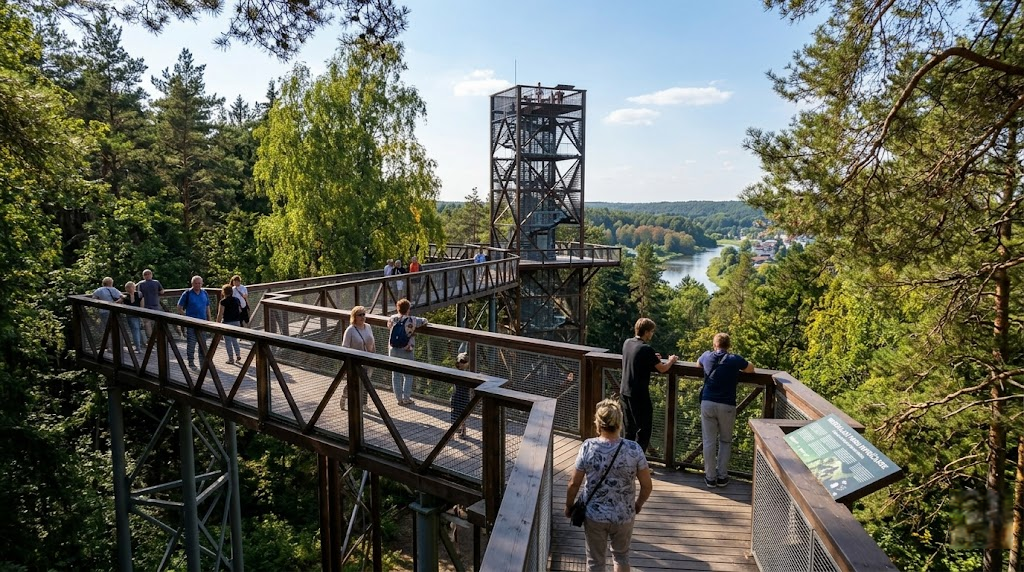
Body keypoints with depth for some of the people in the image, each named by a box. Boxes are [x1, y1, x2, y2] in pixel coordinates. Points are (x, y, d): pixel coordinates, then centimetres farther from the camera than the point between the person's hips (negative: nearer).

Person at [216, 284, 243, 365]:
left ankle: (231, 359, 5)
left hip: (227, 322, -5)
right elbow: (240, 310, 14)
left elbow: (220, 314, -14)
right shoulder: (237, 299, 4)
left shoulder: (223, 301, -12)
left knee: (228, 341, 3)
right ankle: (238, 355, 10)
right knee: (234, 340, 19)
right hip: (236, 321, 6)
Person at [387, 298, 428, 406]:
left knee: (396, 375, 12)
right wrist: (423, 320, 23)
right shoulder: (412, 320, -13)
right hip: (407, 352, -4)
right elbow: (424, 321, 1)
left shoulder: (391, 319, -2)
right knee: (408, 375, 8)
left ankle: (399, 398, 17)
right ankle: (406, 399, 10)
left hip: (393, 350, 4)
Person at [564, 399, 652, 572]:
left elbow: (574, 484, -11)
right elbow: (647, 486, -9)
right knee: (621, 555, 27)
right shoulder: (634, 449, -17)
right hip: (624, 516, 1)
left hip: (594, 515, -1)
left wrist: (569, 506, 7)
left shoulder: (587, 447, -17)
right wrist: (638, 504, 10)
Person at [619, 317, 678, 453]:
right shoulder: (646, 349, -19)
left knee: (630, 427, 18)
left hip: (625, 391, 8)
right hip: (639, 395, -8)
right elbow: (662, 369, -10)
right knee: (644, 429, 3)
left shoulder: (627, 343, 3)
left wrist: (653, 358, 18)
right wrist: (671, 360, 8)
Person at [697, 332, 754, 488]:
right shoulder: (734, 359, 0)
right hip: (727, 405, -1)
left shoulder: (707, 356, 5)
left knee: (709, 441, 7)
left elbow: (698, 363, 29)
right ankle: (722, 476, 18)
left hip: (708, 403, 1)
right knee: (725, 441, 16)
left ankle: (710, 477, 12)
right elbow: (751, 369, 18)